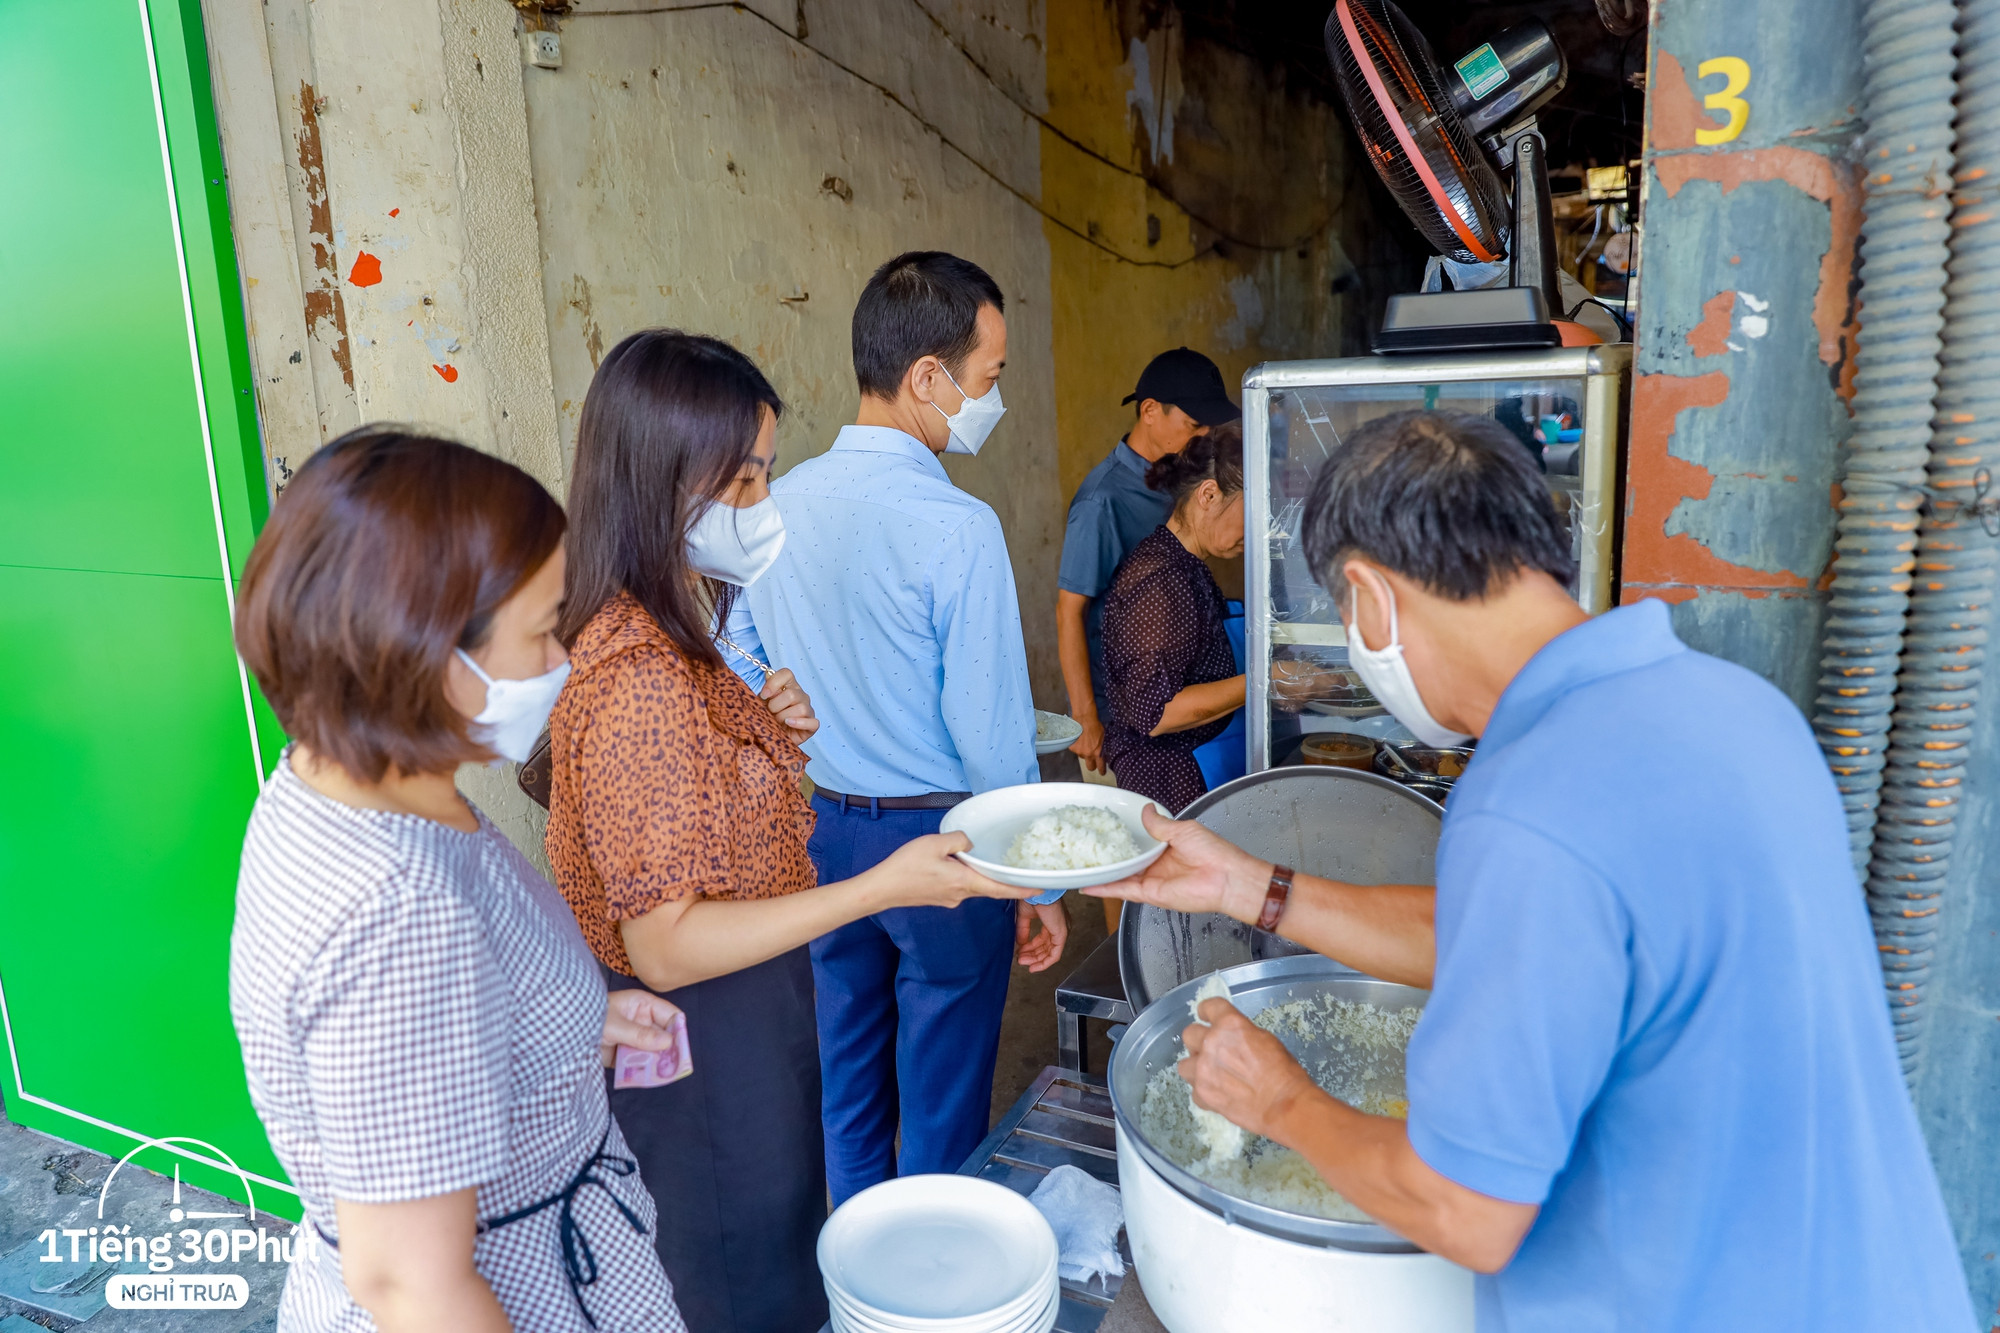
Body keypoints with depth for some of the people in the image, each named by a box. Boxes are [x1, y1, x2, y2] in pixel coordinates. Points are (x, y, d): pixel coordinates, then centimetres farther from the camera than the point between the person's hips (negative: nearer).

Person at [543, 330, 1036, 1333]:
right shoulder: (641, 680, -30)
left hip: (739, 1012, 9)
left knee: (778, 1237, 28)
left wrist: (766, 727, -3)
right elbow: (664, 945, -29)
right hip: (702, 1036, -9)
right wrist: (881, 887, -32)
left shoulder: (666, 635, 2)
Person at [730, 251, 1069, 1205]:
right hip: (936, 839, -6)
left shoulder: (780, 503, -2)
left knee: (847, 1083, 22)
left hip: (817, 830, 7)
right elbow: (990, 732, -19)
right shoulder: (955, 527, -21)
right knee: (942, 1107, 12)